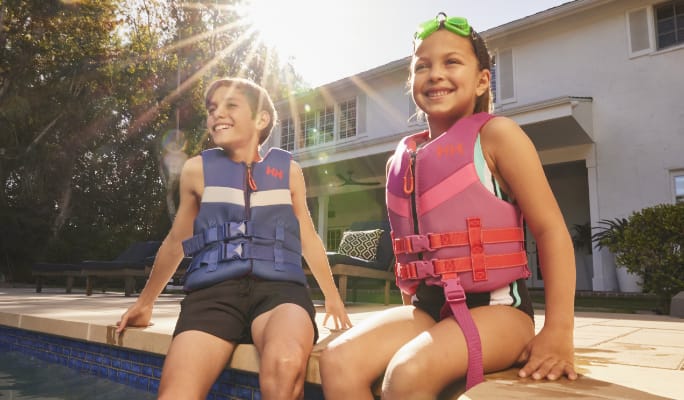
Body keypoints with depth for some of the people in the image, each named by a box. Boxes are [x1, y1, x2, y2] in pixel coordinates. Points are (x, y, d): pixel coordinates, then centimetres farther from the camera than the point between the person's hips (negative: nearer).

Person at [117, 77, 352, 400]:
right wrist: (144, 302, 34)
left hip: (279, 288, 0)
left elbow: (308, 238, 24)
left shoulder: (287, 170, 12)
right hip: (214, 291, 0)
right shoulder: (197, 170, 11)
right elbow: (176, 241, 24)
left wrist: (332, 297, 29)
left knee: (286, 364, -35)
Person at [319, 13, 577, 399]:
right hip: (426, 307, 5)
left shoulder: (495, 134, -4)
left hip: (495, 307, -5)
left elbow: (551, 228, -7)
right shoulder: (401, 159, 11)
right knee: (339, 361, -18)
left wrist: (558, 331, -14)